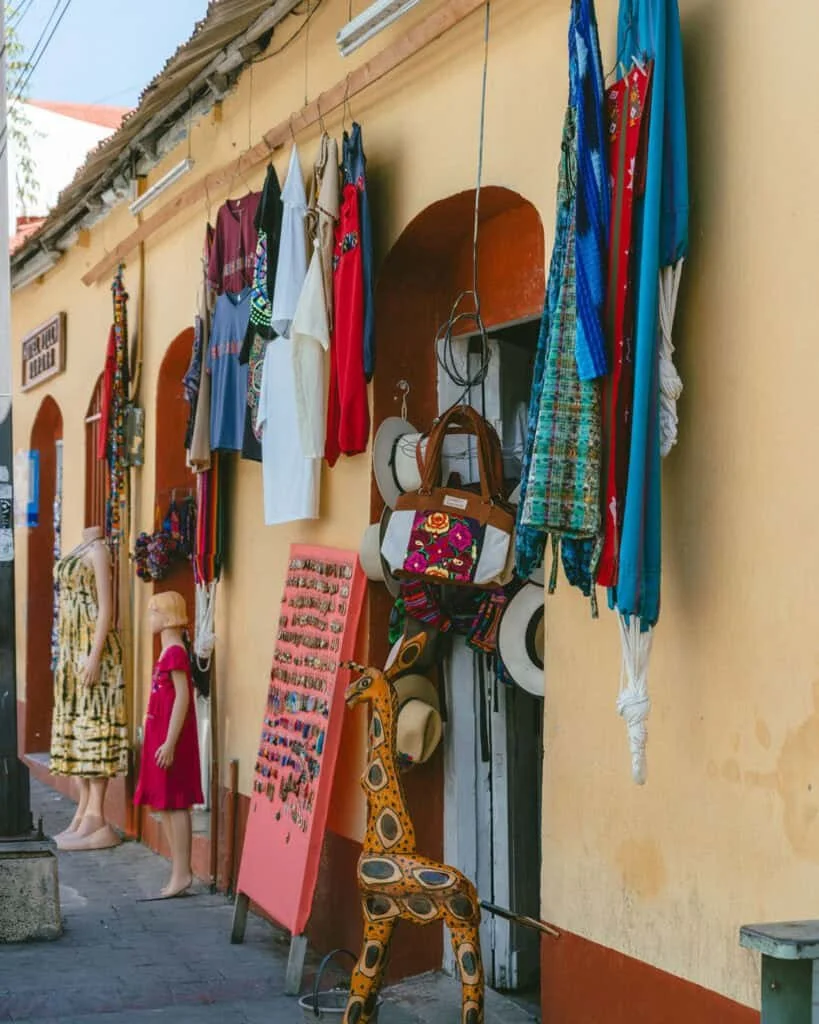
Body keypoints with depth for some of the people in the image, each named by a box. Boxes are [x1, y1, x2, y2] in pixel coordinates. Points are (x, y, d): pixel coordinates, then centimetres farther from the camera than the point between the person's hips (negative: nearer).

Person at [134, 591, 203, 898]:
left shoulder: (175, 653, -15)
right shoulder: (168, 652, 15)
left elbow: (182, 697, -21)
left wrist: (169, 743, -23)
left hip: (171, 739, -10)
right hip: (161, 736, 10)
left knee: (174, 804, -8)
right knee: (165, 805, 11)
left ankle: (182, 873, -5)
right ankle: (180, 871, 15)